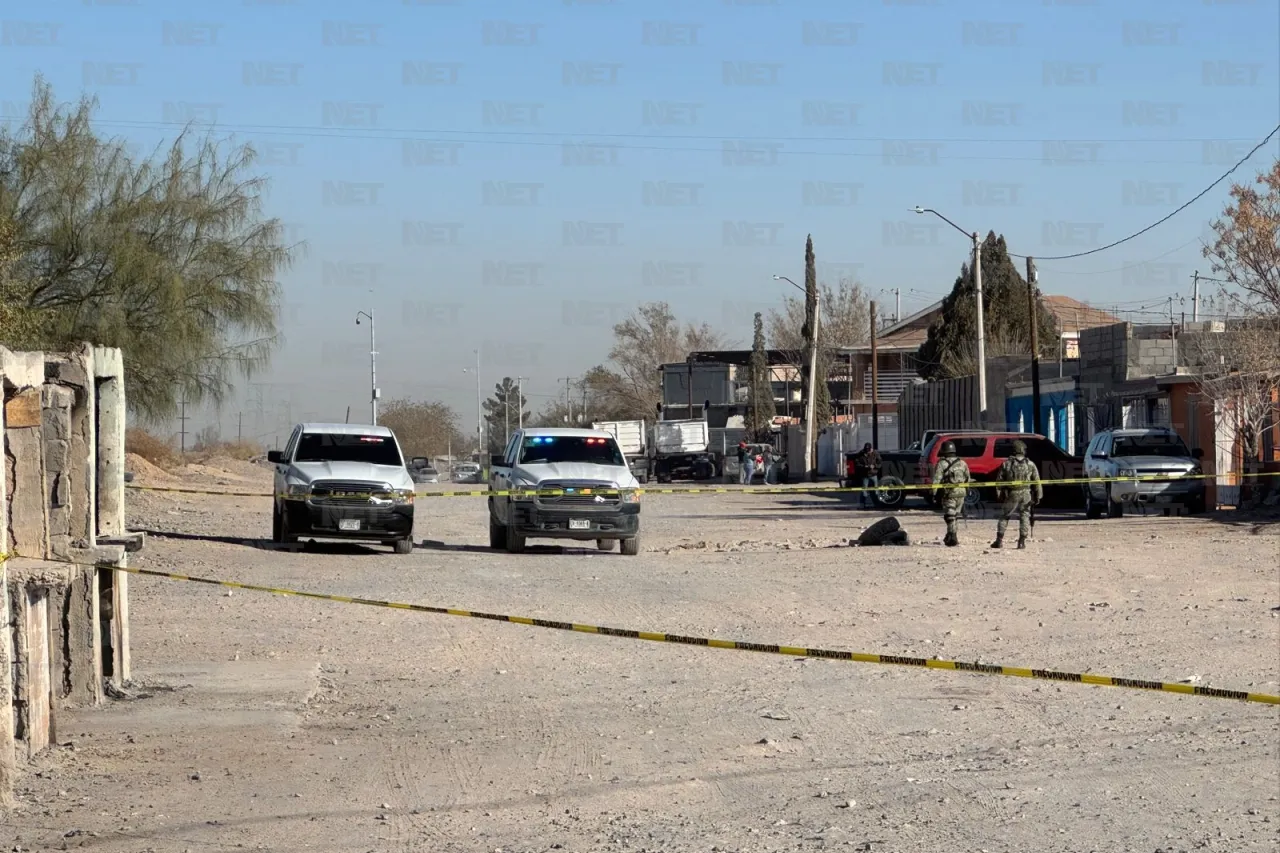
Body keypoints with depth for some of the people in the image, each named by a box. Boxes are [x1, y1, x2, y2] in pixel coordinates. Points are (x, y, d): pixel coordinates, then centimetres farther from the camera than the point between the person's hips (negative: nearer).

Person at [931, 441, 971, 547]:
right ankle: (950, 537, 27)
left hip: (949, 493, -5)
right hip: (961, 493, 5)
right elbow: (967, 478, 15)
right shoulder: (962, 463, 8)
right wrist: (967, 490, 25)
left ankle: (953, 538, -10)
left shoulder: (941, 464, -8)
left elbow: (936, 479, -13)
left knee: (949, 517, -1)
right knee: (954, 516, 18)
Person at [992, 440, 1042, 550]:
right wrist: (1038, 496, 9)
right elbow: (1037, 481, 3)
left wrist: (1000, 494, 10)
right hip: (1026, 495, 0)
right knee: (1024, 517, 8)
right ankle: (1022, 541, 1)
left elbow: (999, 480, 2)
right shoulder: (1030, 464, 1)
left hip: (1011, 495, 0)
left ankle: (999, 540, 6)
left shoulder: (1006, 464, -1)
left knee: (1004, 517, 9)